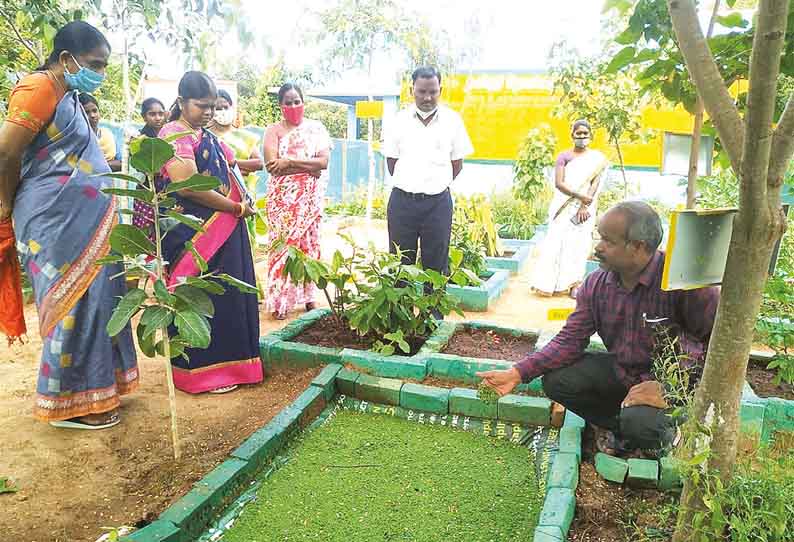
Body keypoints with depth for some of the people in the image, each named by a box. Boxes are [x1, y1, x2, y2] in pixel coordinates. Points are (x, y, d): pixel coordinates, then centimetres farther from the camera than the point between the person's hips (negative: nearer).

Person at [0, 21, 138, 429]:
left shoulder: (67, 95, 18)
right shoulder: (40, 87, -11)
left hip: (81, 220, 9)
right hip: (57, 221, -9)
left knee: (92, 299, 12)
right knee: (75, 303, -3)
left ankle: (91, 387, 24)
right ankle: (69, 403, 10)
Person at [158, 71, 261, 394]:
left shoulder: (208, 137, 17)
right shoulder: (174, 135, -10)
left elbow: (228, 173, 25)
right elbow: (189, 186, -21)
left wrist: (243, 203, 3)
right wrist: (236, 208, -13)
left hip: (224, 232, 9)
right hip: (192, 234, -9)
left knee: (226, 296, 12)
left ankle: (224, 363, 24)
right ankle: (199, 371, 11)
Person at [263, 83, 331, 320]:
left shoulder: (316, 128, 5)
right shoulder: (273, 130, 2)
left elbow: (324, 161, -8)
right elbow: (271, 166, -13)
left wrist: (289, 162, -15)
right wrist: (308, 166, -15)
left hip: (310, 197, 2)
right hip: (283, 197, -1)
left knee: (308, 241, 7)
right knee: (283, 243, -2)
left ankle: (307, 294, 18)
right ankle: (280, 300, 6)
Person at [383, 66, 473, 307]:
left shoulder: (452, 120, 2)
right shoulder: (400, 120, 2)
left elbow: (457, 163, 8)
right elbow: (391, 160, 9)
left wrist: (436, 184, 9)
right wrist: (408, 184, 8)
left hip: (438, 202, 0)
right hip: (402, 199, 1)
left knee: (436, 263, 6)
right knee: (400, 262, 8)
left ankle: (434, 317, 17)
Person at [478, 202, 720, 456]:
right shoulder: (596, 283, -8)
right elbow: (570, 340, -8)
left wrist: (665, 387, -29)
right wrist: (517, 374, -18)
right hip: (622, 369, 5)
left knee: (639, 422, -32)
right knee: (556, 380, -11)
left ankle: (663, 434, 7)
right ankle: (620, 426, 9)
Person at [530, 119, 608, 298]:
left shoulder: (597, 158, 6)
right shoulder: (564, 156, 3)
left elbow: (595, 183, -4)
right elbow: (558, 183, -8)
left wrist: (584, 206, -15)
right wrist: (580, 197, -17)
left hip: (585, 207, 1)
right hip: (564, 207, -1)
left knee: (579, 243, -1)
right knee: (558, 241, -3)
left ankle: (573, 283, 3)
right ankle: (550, 283, 2)